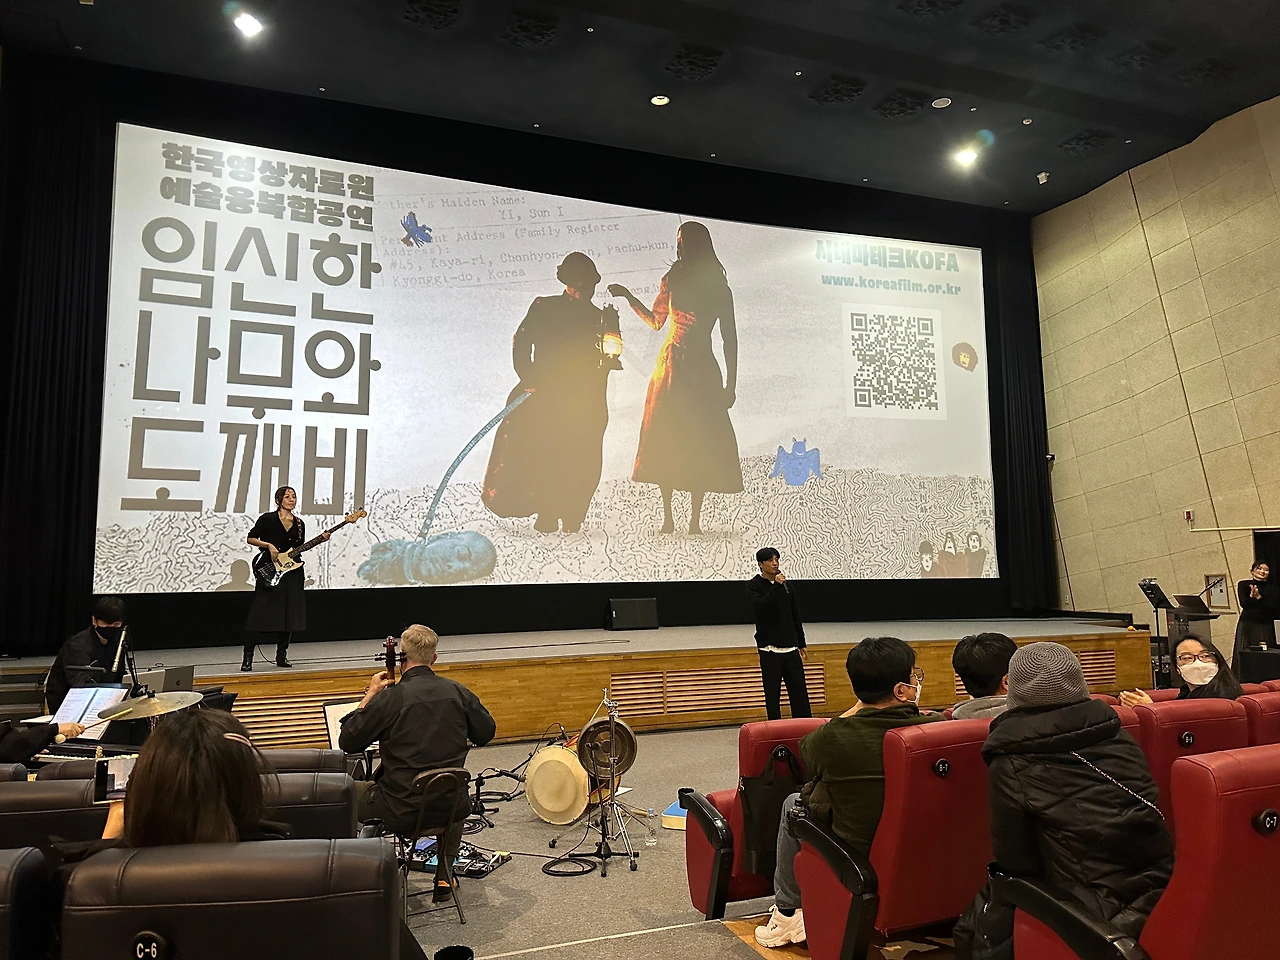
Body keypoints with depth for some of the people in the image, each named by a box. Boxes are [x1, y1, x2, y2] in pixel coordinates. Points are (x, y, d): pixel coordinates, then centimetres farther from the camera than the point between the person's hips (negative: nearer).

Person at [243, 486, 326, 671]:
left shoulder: (299, 524, 11)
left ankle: (281, 655, 17)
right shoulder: (267, 519, -4)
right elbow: (251, 538, -3)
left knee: (289, 613, 7)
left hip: (291, 573, 5)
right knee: (261, 613, -6)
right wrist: (268, 545, -17)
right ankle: (248, 657, 1)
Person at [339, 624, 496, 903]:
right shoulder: (458, 692, -5)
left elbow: (348, 742, -4)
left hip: (401, 812, -3)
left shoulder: (389, 698, -16)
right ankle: (444, 879, 35)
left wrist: (370, 695, 2)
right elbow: (486, 733, 8)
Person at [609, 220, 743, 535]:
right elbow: (656, 320, 24)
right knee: (665, 439, -1)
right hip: (670, 365, 4)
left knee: (698, 442, -5)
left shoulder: (718, 288, 0)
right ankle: (667, 517, 5)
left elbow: (729, 338, 1)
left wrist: (731, 383, -3)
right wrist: (628, 296, 18)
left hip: (701, 368, -3)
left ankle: (695, 519, 1)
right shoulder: (673, 280, 12)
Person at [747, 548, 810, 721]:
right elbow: (759, 607, -22)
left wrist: (801, 644, 16)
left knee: (800, 692, 4)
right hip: (769, 649, -4)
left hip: (791, 648, 4)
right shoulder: (754, 585, -3)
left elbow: (796, 616, 16)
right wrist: (776, 587, -23)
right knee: (772, 694, 3)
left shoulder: (785, 584, 11)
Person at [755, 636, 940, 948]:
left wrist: (859, 706, 1)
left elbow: (807, 751, 0)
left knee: (793, 803, 24)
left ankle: (787, 912, 34)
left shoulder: (834, 737, -24)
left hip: (855, 856, -3)